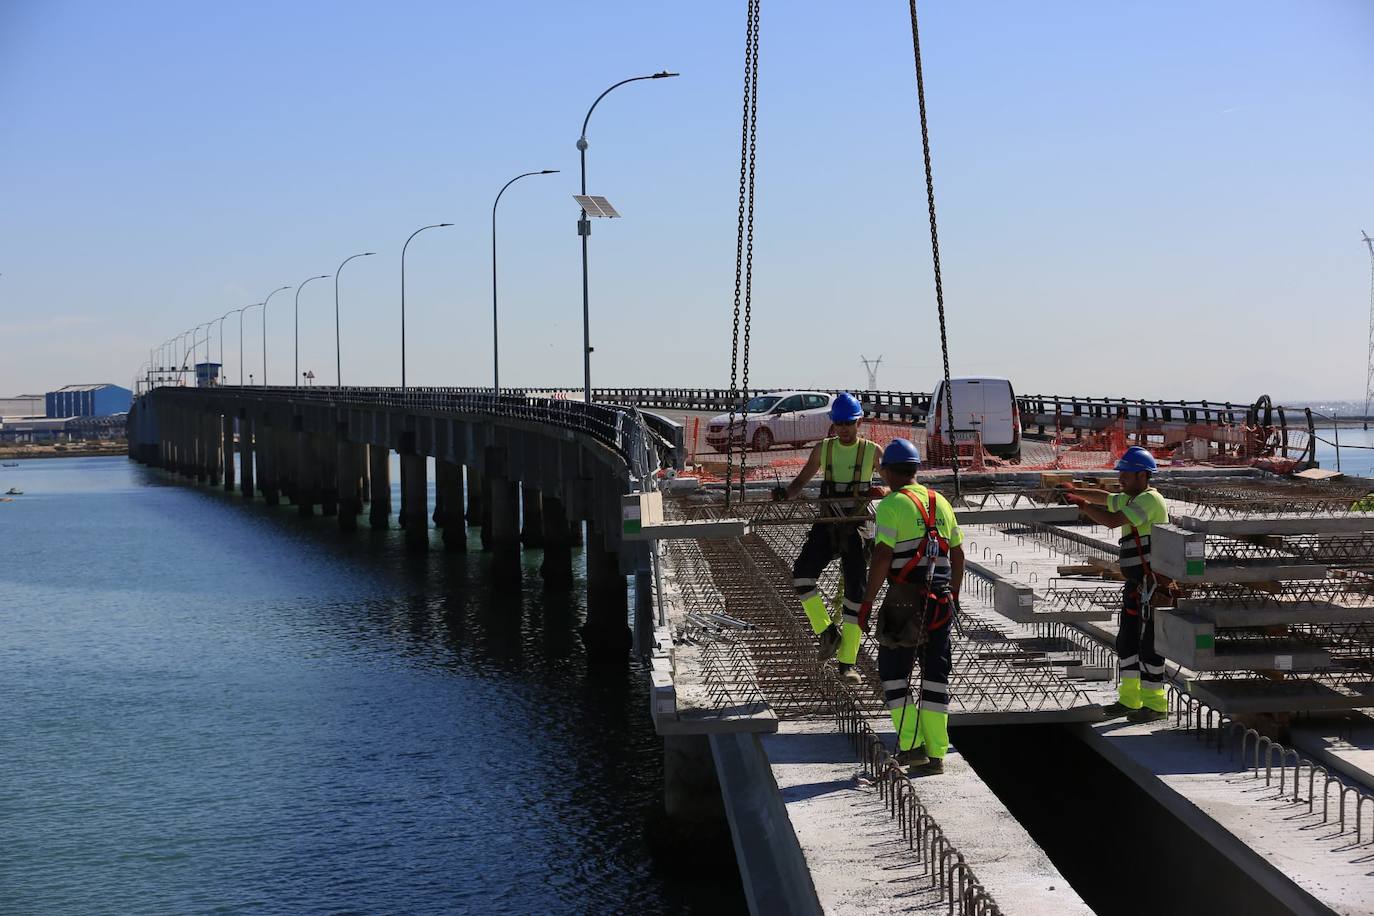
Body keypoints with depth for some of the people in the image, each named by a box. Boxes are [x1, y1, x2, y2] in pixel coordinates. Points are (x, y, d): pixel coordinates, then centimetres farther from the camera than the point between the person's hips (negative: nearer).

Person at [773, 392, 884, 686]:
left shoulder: (872, 451, 1)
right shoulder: (823, 448, 7)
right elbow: (802, 480, 15)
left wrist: (884, 491, -19)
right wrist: (786, 493, -7)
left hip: (856, 527, -2)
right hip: (826, 525, 2)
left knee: (856, 592, -4)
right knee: (801, 573, -22)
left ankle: (847, 662, 5)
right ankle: (827, 631, -4)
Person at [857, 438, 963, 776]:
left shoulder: (892, 504, -8)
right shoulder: (940, 502, 12)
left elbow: (882, 557, -15)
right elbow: (958, 554, 16)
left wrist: (867, 603, -11)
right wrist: (954, 596, 26)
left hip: (904, 601, -6)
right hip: (941, 602, 6)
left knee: (893, 672, 7)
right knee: (935, 676, 8)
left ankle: (911, 745, -2)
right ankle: (936, 754, 9)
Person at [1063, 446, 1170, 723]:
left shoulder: (1149, 500, -15)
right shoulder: (1131, 499, 15)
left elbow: (1113, 520, -25)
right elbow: (1106, 499, 34)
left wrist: (1082, 504, -15)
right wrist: (1076, 490, 21)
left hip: (1153, 584, -10)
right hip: (1137, 584, 10)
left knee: (1149, 642, -5)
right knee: (1127, 640, 13)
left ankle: (1155, 703, 2)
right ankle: (1129, 699, 20)